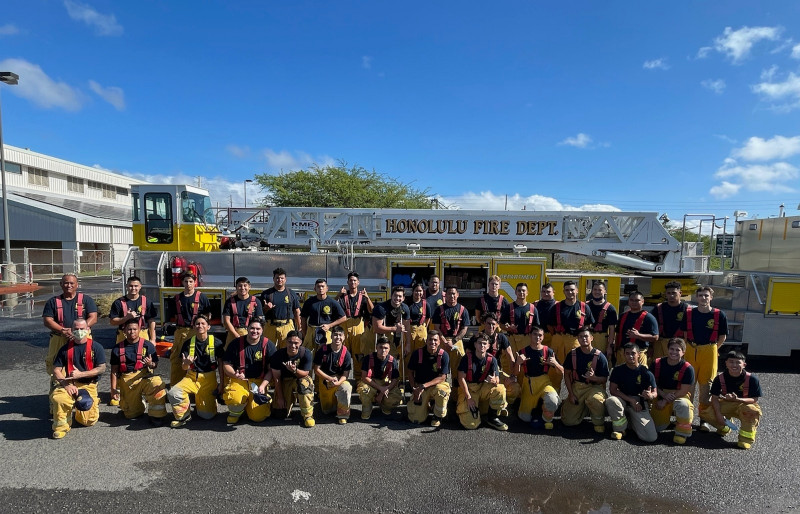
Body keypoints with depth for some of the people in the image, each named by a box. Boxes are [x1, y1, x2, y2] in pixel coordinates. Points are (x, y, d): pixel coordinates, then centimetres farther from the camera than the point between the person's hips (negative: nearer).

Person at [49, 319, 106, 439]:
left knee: (90, 421, -7)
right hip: (69, 384, 1)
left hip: (88, 385, -1)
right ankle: (61, 427, -7)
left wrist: (80, 374, -15)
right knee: (58, 398, -35)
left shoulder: (96, 347, 1)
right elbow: (56, 370, 3)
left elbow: (102, 369, -5)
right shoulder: (65, 348, 7)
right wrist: (67, 384, -13)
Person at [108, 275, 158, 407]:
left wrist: (152, 339, 1)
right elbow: (112, 321, 2)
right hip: (123, 336, 0)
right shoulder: (119, 302, 3)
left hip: (142, 335, 0)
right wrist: (127, 317, -15)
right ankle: (115, 394, 5)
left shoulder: (147, 302, 5)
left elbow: (151, 322, 6)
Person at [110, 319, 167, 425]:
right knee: (131, 415, 5)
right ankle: (141, 404, 41)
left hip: (144, 376, -2)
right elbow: (114, 371, 7)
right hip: (126, 381, 2)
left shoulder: (147, 345, -2)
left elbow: (155, 364, 1)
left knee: (157, 384, -37)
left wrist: (150, 364, -23)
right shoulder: (117, 348, 3)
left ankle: (156, 415, -18)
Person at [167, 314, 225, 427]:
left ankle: (199, 405, 30)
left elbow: (220, 364, 1)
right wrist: (186, 363, -24)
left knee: (208, 415, -8)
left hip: (209, 378, -2)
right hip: (192, 377, 2)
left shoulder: (216, 343, -4)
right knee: (172, 393, -28)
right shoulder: (188, 343, 1)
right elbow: (184, 367, 1)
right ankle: (183, 416, 0)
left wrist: (221, 383, -3)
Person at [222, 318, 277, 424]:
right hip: (239, 381, 1)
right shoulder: (236, 343, 2)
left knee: (258, 417, -14)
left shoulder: (268, 345, 0)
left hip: (259, 381, 0)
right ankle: (235, 413, 4)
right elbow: (226, 365, 5)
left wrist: (263, 386, -13)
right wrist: (235, 374, -15)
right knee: (233, 398, -34)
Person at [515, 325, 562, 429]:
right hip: (528, 384, 2)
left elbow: (562, 371, 0)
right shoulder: (523, 351, -1)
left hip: (544, 382, -2)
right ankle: (536, 405, 32)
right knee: (525, 417, 2)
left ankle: (546, 419, -4)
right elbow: (517, 373, -1)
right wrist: (518, 363, -21)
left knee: (552, 401, -36)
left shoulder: (548, 351, -2)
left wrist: (555, 363, -21)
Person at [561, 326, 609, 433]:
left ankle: (599, 422, -8)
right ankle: (584, 408, 27)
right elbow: (567, 374, 5)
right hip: (577, 387, 3)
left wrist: (593, 377, -27)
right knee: (568, 421, -5)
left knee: (595, 399, -40)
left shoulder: (599, 356, -9)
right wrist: (571, 394, -3)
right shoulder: (572, 354, -2)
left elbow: (604, 379, -6)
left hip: (594, 387, -3)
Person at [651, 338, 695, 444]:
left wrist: (665, 402, -15)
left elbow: (684, 391, -12)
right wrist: (664, 395, -15)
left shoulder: (687, 368, -12)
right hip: (661, 396, 3)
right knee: (657, 427, -8)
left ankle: (682, 433, -15)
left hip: (679, 396, -3)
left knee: (682, 404, -40)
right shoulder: (657, 363, -3)